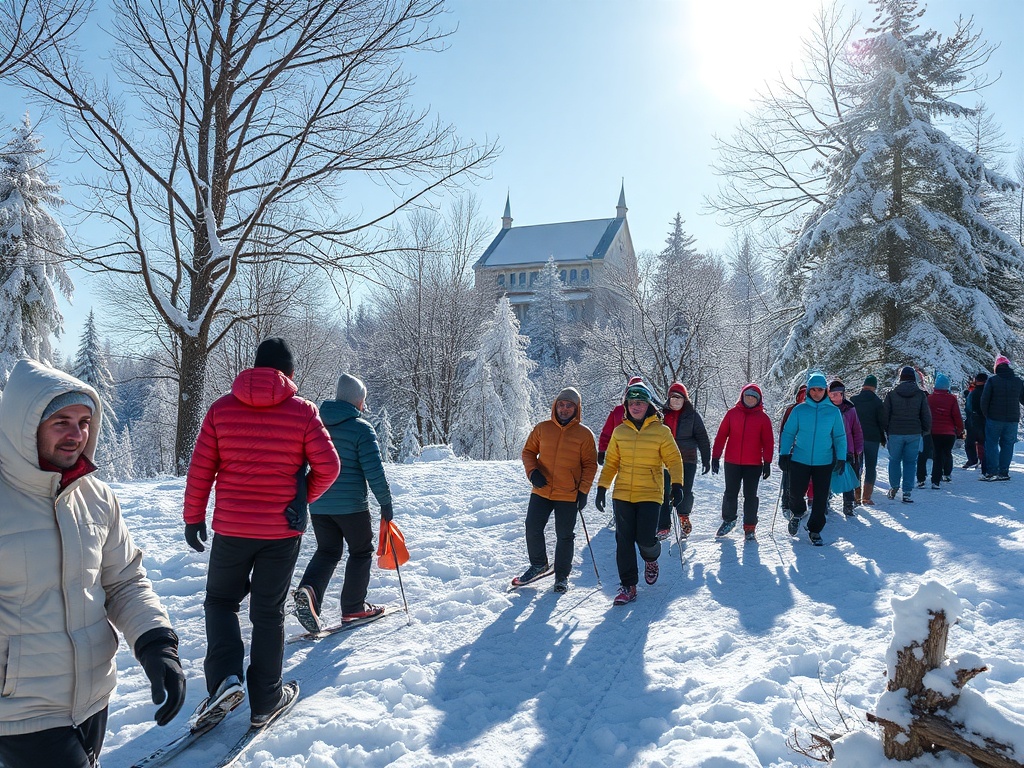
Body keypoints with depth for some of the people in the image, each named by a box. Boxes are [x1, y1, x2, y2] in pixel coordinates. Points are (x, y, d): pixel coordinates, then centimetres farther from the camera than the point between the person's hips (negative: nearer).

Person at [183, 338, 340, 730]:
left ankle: (224, 678, 2)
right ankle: (265, 700, 19)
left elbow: (200, 468, 0)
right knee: (268, 612, 11)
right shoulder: (303, 411, -5)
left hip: (231, 527, 1)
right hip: (283, 529, 0)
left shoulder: (221, 408, -1)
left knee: (220, 599, 20)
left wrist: (193, 517, 9)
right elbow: (327, 466, -8)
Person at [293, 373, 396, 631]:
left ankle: (308, 589, -9)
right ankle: (353, 609, 16)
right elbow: (374, 471, -15)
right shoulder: (361, 428, -11)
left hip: (317, 504, 5)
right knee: (361, 552, 13)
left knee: (327, 551, 17)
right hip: (351, 504, -5)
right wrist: (386, 504, -6)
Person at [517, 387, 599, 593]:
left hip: (569, 496, -2)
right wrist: (533, 472, -8)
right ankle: (538, 564, 28)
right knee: (533, 529, 4)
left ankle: (562, 575, 22)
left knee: (564, 536, 6)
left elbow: (590, 465, 0)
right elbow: (528, 451, 9)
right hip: (541, 492, 2)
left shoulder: (584, 434, -3)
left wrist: (583, 491, -8)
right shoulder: (542, 428, 3)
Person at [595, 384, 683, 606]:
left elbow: (674, 460, 0)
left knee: (645, 540, -9)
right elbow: (611, 462, 12)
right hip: (622, 495, 3)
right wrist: (602, 488, 6)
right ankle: (628, 585, 13)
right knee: (624, 541, 1)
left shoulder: (661, 431, -1)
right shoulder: (619, 432, 7)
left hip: (650, 495, -3)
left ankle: (651, 559, 26)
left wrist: (677, 486, -12)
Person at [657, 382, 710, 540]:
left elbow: (702, 438, 3)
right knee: (664, 493, -2)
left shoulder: (692, 415, 1)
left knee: (685, 492, -3)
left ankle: (684, 516, 24)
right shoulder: (662, 414, 6)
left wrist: (706, 460, -1)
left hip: (687, 460, -2)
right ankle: (663, 527, 4)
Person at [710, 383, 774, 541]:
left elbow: (768, 442, 1)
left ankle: (750, 527, 14)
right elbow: (721, 436, 3)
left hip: (754, 464, -1)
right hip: (732, 463, 1)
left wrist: (767, 463, -4)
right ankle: (729, 520, 31)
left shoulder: (763, 418, 1)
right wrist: (715, 457, -1)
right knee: (730, 493, 11)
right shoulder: (732, 413, 3)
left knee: (750, 496, 4)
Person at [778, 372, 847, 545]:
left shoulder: (833, 411, 1)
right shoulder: (799, 410, -1)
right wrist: (784, 454, -4)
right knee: (796, 492, -3)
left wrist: (841, 458, -1)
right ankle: (798, 513, 31)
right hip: (800, 460, -1)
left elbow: (840, 437, 5)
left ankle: (815, 530, 21)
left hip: (824, 462, 1)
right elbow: (788, 433, 2)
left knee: (821, 498, 5)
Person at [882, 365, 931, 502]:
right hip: (914, 434, 1)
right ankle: (907, 493, 3)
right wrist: (925, 431, 17)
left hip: (895, 433, 0)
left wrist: (886, 431, 10)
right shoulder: (920, 394, 1)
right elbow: (926, 415, 4)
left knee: (894, 460, 14)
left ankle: (894, 487, 15)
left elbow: (885, 414, 0)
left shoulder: (892, 393, -1)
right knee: (910, 462, 5)